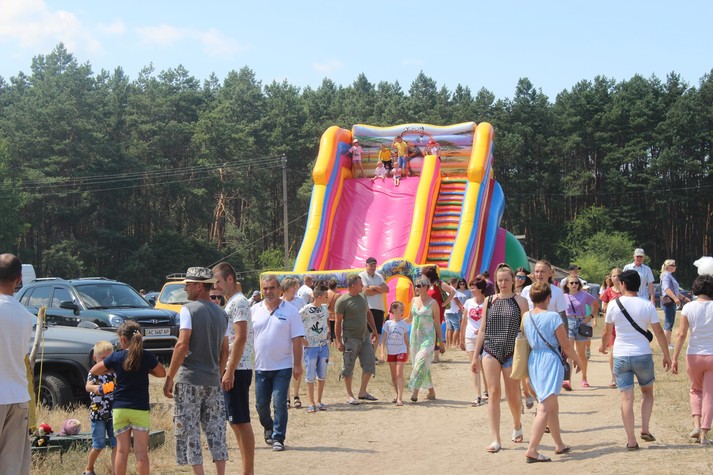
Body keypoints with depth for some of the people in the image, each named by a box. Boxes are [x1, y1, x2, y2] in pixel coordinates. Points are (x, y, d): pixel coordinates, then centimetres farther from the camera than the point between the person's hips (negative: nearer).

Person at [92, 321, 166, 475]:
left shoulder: (116, 357, -2)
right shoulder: (147, 356, -5)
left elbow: (93, 371, 9)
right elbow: (162, 373, 10)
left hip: (119, 409, 1)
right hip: (140, 409, -1)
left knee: (122, 450, 8)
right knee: (141, 452, 0)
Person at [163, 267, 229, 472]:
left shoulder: (188, 310, -8)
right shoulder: (221, 313, 11)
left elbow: (182, 345, -16)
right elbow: (224, 351, 13)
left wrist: (170, 377, -12)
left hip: (190, 379, -6)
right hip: (213, 381, 6)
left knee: (189, 431, 0)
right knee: (216, 430, 9)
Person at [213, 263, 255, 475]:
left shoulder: (238, 302, -12)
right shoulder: (231, 303, 18)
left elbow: (240, 338, -20)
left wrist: (230, 371, -22)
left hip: (237, 370, -10)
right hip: (232, 370, 10)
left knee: (241, 422, -7)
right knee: (235, 422, 12)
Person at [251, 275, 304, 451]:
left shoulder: (290, 311, -3)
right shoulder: (254, 310, 6)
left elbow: (297, 339, -3)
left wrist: (297, 365, -8)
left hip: (282, 366, -3)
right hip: (260, 366, 3)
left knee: (279, 404, -5)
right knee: (261, 405, 10)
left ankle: (278, 438, 5)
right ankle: (269, 428, 35)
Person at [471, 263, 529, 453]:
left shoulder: (520, 301, 1)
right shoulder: (489, 300, 8)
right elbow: (482, 329, 11)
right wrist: (475, 356, 9)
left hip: (512, 352, -2)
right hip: (490, 351, 2)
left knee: (512, 395, 6)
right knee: (493, 393, -8)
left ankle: (517, 425, 37)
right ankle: (496, 440, -6)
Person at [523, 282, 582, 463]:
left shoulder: (526, 317, 3)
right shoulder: (553, 317, -13)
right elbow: (565, 345, -9)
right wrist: (577, 359, 7)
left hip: (533, 361, 7)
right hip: (550, 361, -7)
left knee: (553, 406, 20)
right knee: (545, 408, -9)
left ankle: (559, 445, 31)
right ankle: (531, 450, -17)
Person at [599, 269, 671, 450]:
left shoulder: (614, 305, -4)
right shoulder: (647, 306, -5)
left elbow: (607, 331, 6)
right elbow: (659, 332, -4)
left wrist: (603, 347, 26)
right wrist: (666, 355, 6)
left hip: (621, 356, 0)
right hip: (643, 355, 0)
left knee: (626, 398, 1)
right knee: (647, 391, 22)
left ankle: (631, 441, 1)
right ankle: (645, 429, 11)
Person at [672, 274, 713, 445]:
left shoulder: (688, 308, -6)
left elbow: (681, 334, -8)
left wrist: (675, 358, -4)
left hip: (694, 355, 1)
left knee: (696, 390, 23)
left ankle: (697, 425, 6)